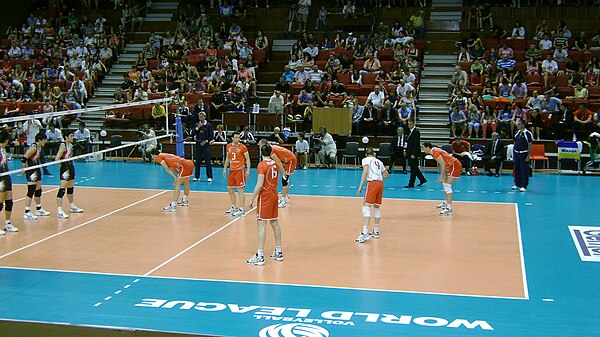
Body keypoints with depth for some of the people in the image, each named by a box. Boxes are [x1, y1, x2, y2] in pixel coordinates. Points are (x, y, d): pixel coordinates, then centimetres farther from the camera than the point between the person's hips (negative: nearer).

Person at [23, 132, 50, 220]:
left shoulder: (39, 147, 9)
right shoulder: (33, 147, -19)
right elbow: (24, 158, -22)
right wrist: (25, 169, -15)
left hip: (37, 170, 10)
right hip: (31, 171, -10)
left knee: (38, 191, 17)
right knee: (30, 192, -7)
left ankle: (39, 210, 30)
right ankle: (27, 213, -4)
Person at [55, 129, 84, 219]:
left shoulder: (71, 145, 10)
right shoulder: (63, 145, -15)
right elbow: (57, 159, -19)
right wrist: (63, 165, -11)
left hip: (71, 168, 9)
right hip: (65, 169, -9)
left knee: (71, 188, 20)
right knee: (62, 190, -11)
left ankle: (72, 206, 33)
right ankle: (59, 211, -13)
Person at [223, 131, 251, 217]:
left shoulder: (243, 147, -8)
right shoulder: (228, 146, 7)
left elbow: (247, 159, -6)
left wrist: (248, 170, -14)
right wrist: (225, 169, 14)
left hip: (240, 170, -6)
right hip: (232, 170, 7)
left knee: (240, 190, -8)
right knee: (230, 189, 13)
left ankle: (241, 210, -6)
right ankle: (234, 207, 29)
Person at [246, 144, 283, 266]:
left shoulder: (262, 165, -15)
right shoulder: (275, 164, 7)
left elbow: (259, 184, -19)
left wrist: (252, 198, -14)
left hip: (265, 195, -8)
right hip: (274, 194, 8)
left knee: (261, 224, -7)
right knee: (274, 223, 16)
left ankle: (260, 256, -9)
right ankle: (278, 252, 24)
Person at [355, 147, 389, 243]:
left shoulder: (365, 160, 6)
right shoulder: (379, 161, 24)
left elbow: (365, 172, -10)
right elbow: (386, 175, 32)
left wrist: (360, 187, -13)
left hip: (372, 183, -6)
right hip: (380, 183, 6)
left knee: (366, 207, -11)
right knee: (376, 207, 18)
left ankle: (365, 233, -23)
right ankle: (376, 232, 25)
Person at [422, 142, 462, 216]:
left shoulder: (435, 152, -17)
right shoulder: (434, 151, 13)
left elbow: (443, 164, -22)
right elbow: (443, 164, 17)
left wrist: (441, 177, -21)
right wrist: (444, 176, 15)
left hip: (455, 166, -11)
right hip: (452, 166, 11)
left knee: (447, 186, -15)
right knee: (445, 184, 22)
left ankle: (449, 208, -19)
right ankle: (446, 203, 37)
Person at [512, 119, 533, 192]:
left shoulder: (528, 133, -9)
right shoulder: (517, 133, 10)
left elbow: (530, 146, -9)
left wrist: (528, 156, -13)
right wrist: (513, 154, 14)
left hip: (524, 154, -6)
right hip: (516, 153, 6)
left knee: (524, 171, -4)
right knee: (517, 170, 11)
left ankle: (524, 186, -1)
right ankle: (517, 184, 20)